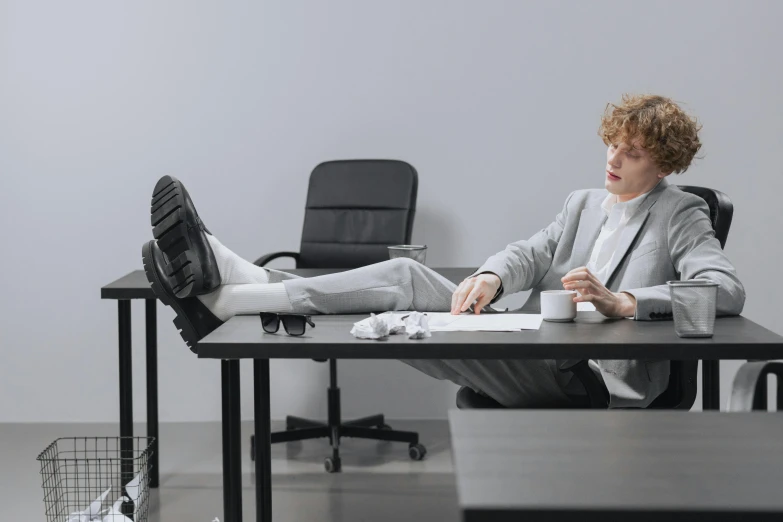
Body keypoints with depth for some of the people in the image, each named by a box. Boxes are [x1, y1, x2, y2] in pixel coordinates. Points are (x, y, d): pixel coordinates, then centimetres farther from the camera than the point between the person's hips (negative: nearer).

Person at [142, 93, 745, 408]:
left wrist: (623, 301, -25)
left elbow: (728, 291, -12)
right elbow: (531, 252, 11)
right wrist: (491, 278, -14)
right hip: (533, 353, 7)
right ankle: (222, 278, -23)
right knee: (407, 277, -15)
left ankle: (221, 295, -26)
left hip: (587, 379, -6)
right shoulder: (584, 203, 26)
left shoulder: (682, 217, 6)